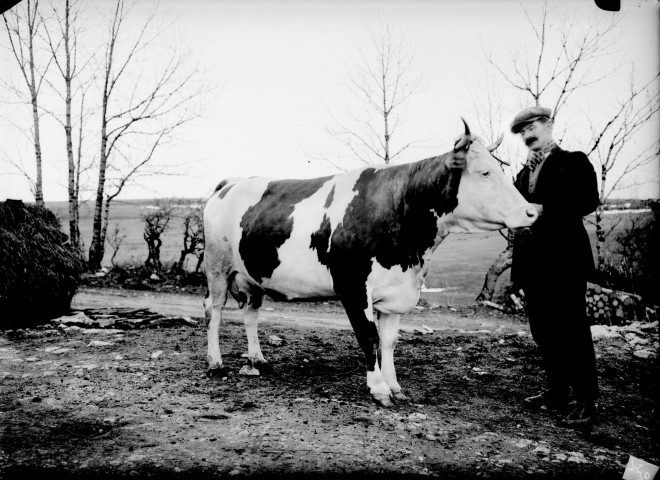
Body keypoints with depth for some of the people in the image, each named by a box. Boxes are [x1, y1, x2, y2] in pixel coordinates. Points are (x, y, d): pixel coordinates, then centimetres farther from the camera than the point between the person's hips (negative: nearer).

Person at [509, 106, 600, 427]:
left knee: (573, 330, -5)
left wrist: (543, 209, -16)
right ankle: (557, 393, 22)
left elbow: (588, 201, -13)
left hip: (565, 258, -7)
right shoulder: (524, 172, 21)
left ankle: (585, 403, 2)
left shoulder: (574, 162, 1)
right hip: (533, 261, 7)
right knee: (543, 331, 11)